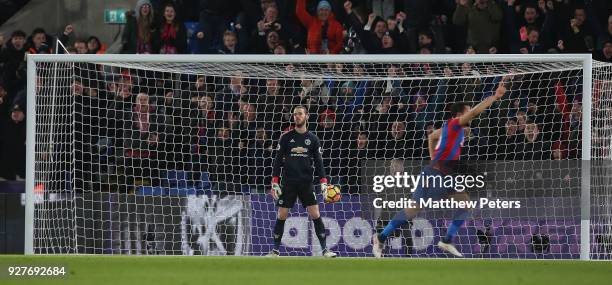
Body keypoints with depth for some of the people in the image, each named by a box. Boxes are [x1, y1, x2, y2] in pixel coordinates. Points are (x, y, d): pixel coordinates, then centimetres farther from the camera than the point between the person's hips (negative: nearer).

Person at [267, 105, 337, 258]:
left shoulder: (313, 139, 7)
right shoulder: (286, 137, 5)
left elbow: (318, 162, 7)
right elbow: (278, 160, 5)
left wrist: (323, 182, -5)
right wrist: (275, 182, -3)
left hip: (306, 183, 0)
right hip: (288, 183, 0)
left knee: (315, 215, -6)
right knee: (282, 216, 0)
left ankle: (324, 249, -2)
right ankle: (275, 250, 9)